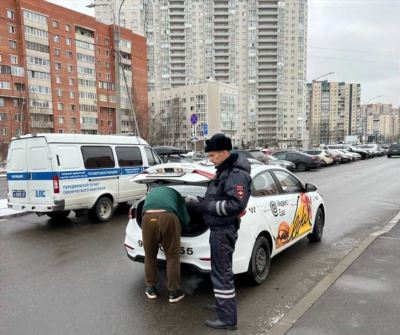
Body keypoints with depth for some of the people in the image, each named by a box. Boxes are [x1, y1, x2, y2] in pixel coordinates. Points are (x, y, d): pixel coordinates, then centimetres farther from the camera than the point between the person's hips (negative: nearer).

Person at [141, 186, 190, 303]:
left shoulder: (151, 192, 42)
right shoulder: (175, 194, 34)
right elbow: (185, 220, 27)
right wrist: (179, 227, 49)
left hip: (148, 217, 2)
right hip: (168, 217, -2)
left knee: (150, 256, 21)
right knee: (172, 257, 14)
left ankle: (151, 289, 33)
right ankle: (174, 292, 22)